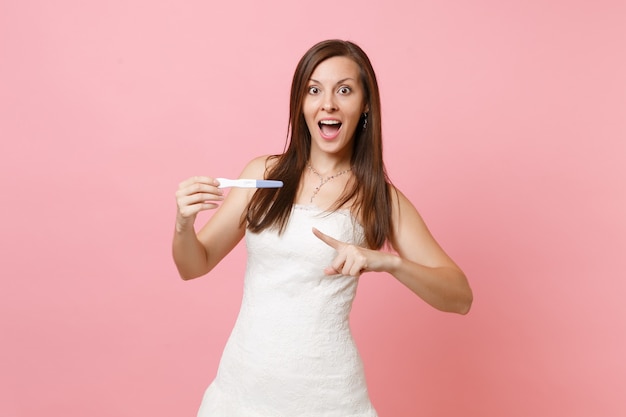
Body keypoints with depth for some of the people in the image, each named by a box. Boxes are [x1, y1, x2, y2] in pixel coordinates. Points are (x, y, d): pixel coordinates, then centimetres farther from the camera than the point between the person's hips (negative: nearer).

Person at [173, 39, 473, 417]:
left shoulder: (380, 198, -5)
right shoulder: (264, 174, 0)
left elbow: (460, 297, -7)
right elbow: (194, 266, 4)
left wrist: (388, 261, -24)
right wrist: (184, 223, -17)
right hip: (241, 385, 2)